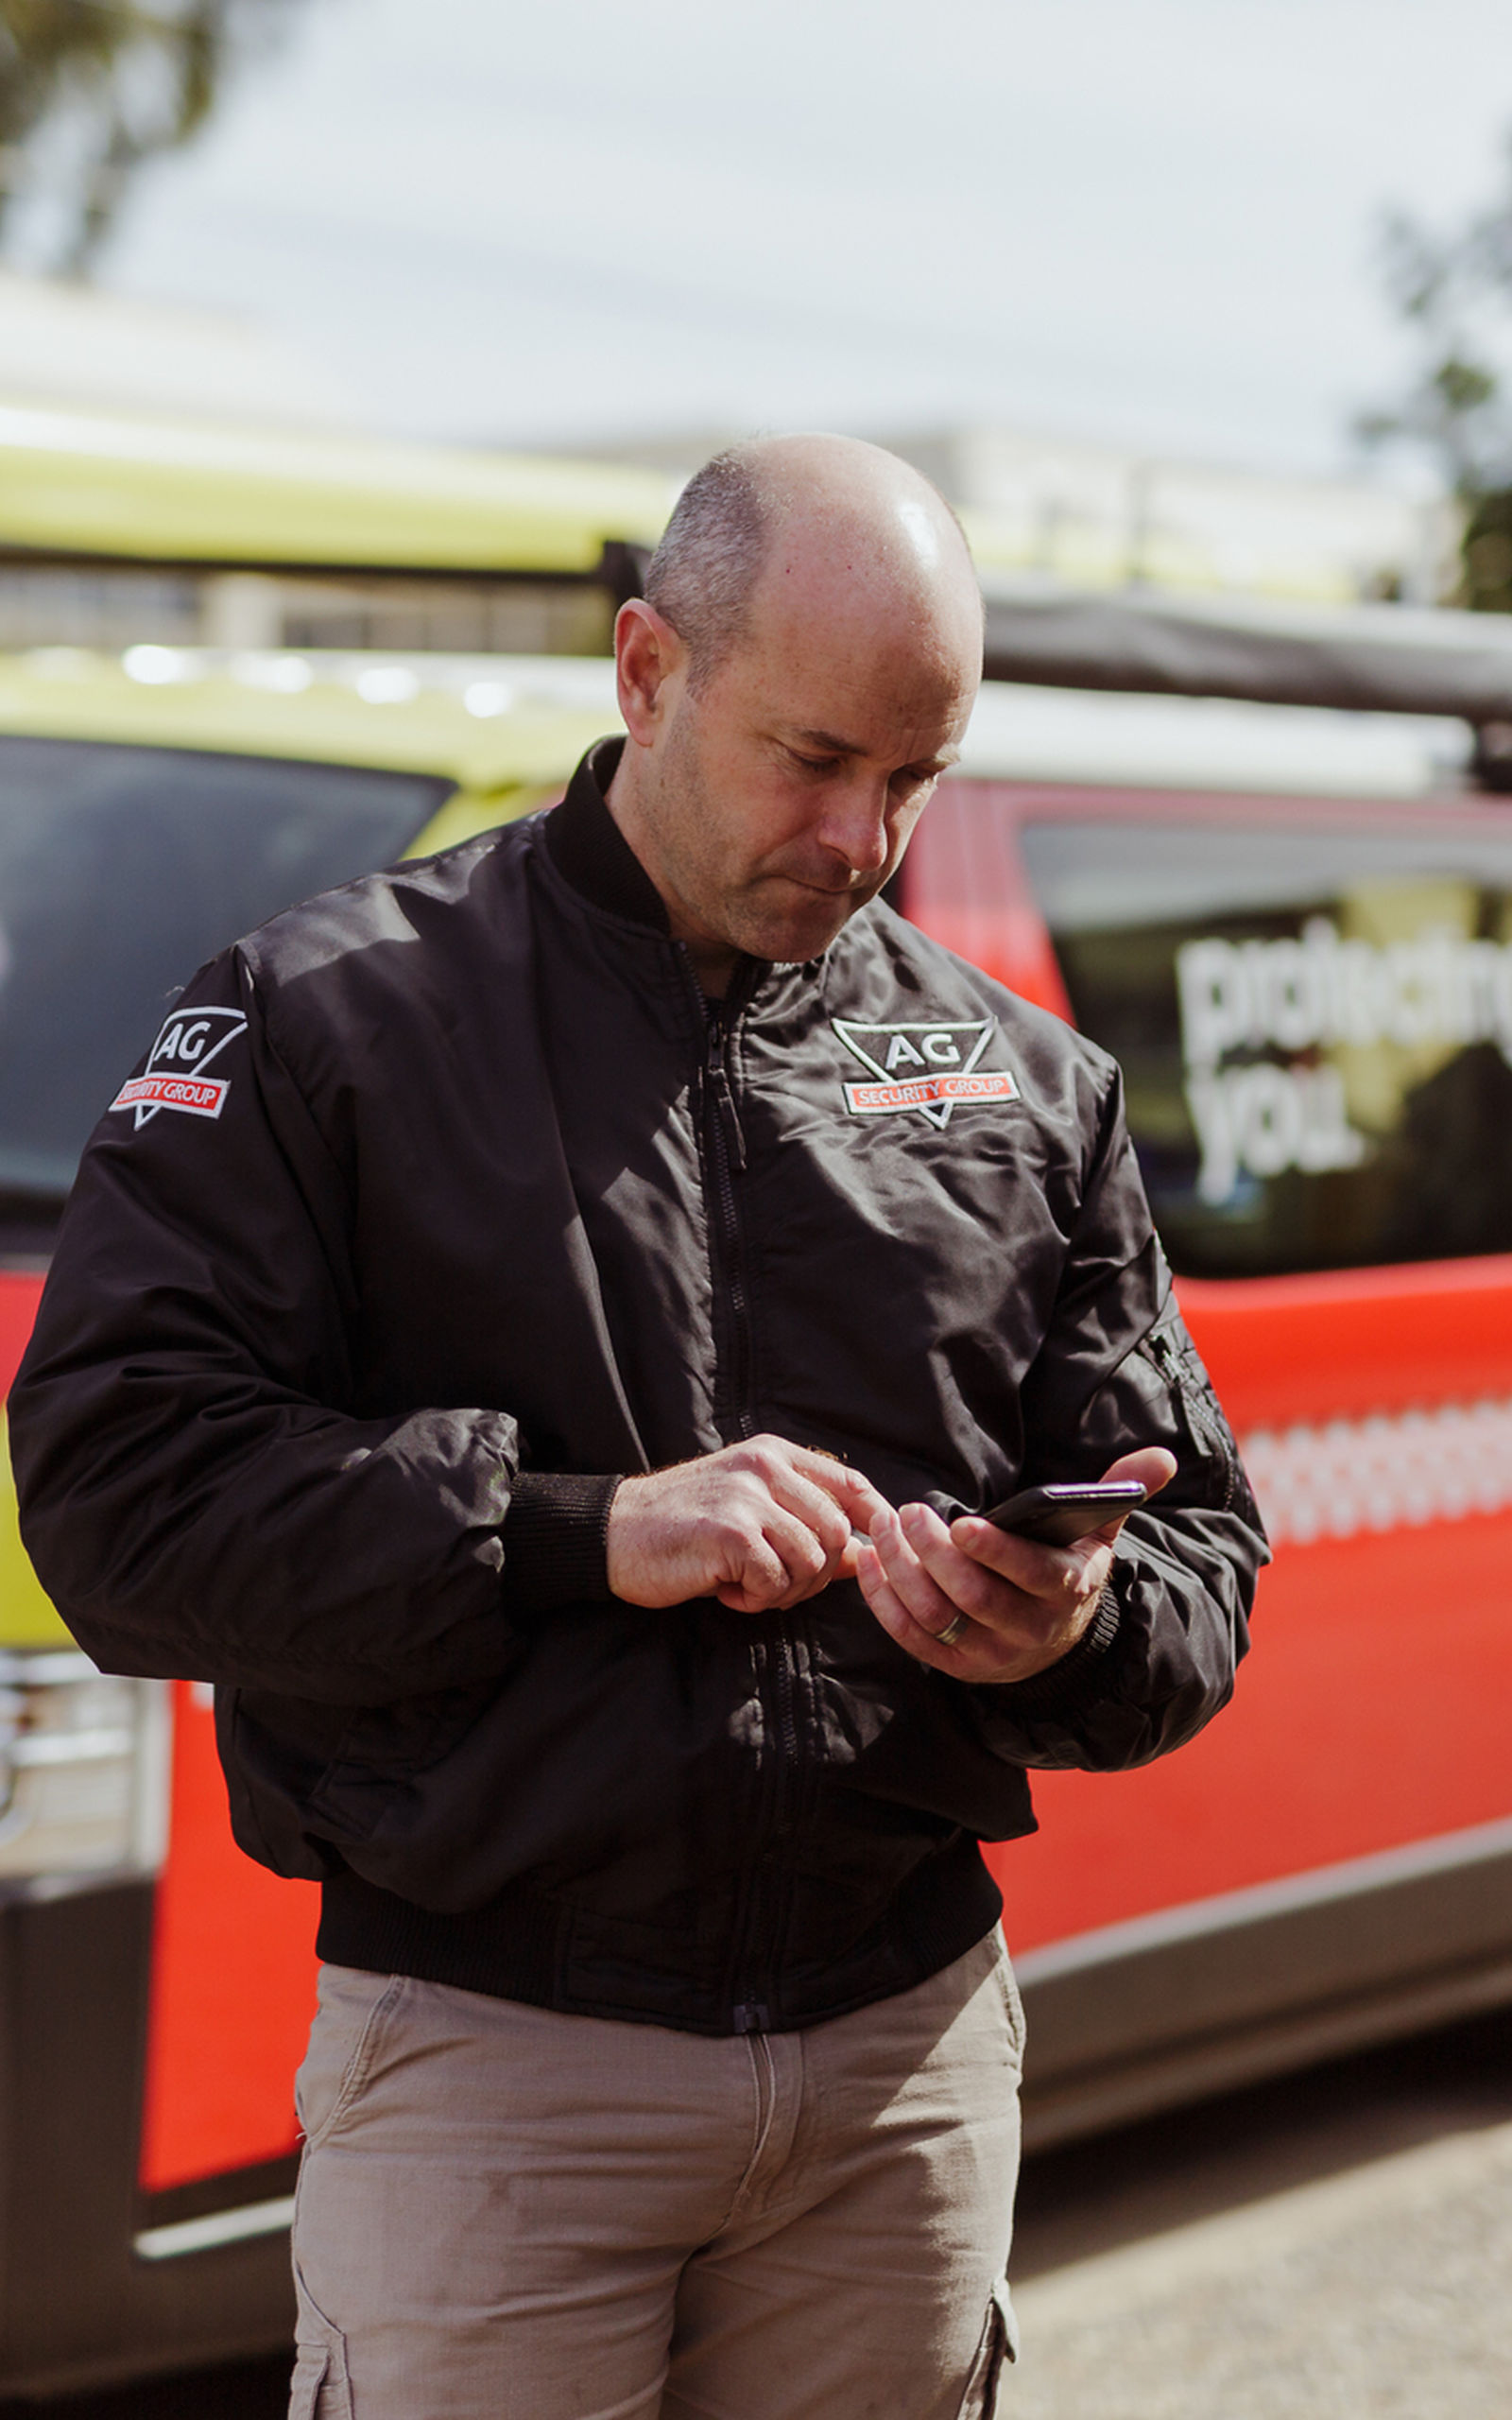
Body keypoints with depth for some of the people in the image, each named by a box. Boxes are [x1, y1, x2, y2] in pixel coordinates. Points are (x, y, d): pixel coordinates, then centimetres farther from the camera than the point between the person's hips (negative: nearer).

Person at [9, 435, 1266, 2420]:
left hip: (911, 2042, 4)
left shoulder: (1023, 1082, 10)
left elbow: (1201, 1565, 12)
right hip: (494, 2052, -3)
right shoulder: (336, 1015, -2)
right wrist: (582, 1532, -18)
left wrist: (1072, 1631, -12)